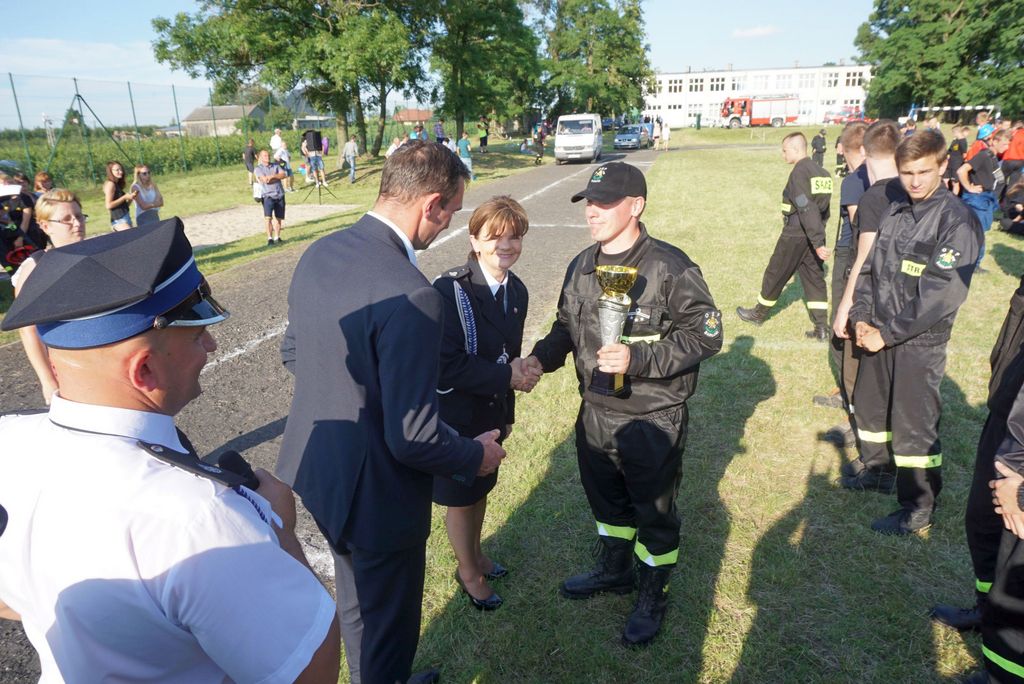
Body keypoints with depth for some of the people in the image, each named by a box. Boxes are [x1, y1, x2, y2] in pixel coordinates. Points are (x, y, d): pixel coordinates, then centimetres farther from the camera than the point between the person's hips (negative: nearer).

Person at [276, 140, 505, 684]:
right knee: (387, 620, 19)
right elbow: (413, 438, -28)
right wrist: (476, 458, -9)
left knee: (357, 602, 32)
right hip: (375, 491, -9)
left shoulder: (317, 254, -5)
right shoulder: (410, 296, -32)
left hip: (313, 469, 9)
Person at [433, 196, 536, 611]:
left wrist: (508, 410, 14)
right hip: (456, 414, -6)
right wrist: (507, 378, -22)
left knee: (481, 487, 23)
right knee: (460, 496, 14)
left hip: (493, 410, 6)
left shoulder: (517, 291, -2)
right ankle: (468, 570, 38)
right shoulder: (449, 290, -24)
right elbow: (446, 366, -28)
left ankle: (475, 553, 48)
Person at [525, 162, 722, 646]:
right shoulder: (582, 266, 3)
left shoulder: (669, 267, -18)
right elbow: (567, 327, 13)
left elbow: (706, 334, -17)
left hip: (654, 420, -6)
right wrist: (539, 358, -7)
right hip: (595, 413, 6)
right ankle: (614, 570, 50)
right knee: (607, 499, 25)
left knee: (654, 511, 13)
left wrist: (638, 358, -28)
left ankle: (653, 596, 37)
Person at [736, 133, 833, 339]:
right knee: (814, 278, 9)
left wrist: (817, 243, -26)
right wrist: (818, 239, 20)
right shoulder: (821, 172, 9)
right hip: (814, 236, 7)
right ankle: (822, 328, 7)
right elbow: (823, 208, 13)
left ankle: (759, 314, 27)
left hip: (794, 237, -7)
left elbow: (807, 209, -23)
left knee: (775, 275, 10)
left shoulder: (799, 172, -16)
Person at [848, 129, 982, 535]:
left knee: (913, 425, 1)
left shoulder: (957, 221, -15)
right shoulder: (896, 213, 7)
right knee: (869, 406, 20)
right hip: (879, 334, 7)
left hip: (919, 342, -7)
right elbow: (869, 268, 9)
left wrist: (887, 334, -18)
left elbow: (942, 293, -20)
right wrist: (861, 318, -4)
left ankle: (918, 508, 18)